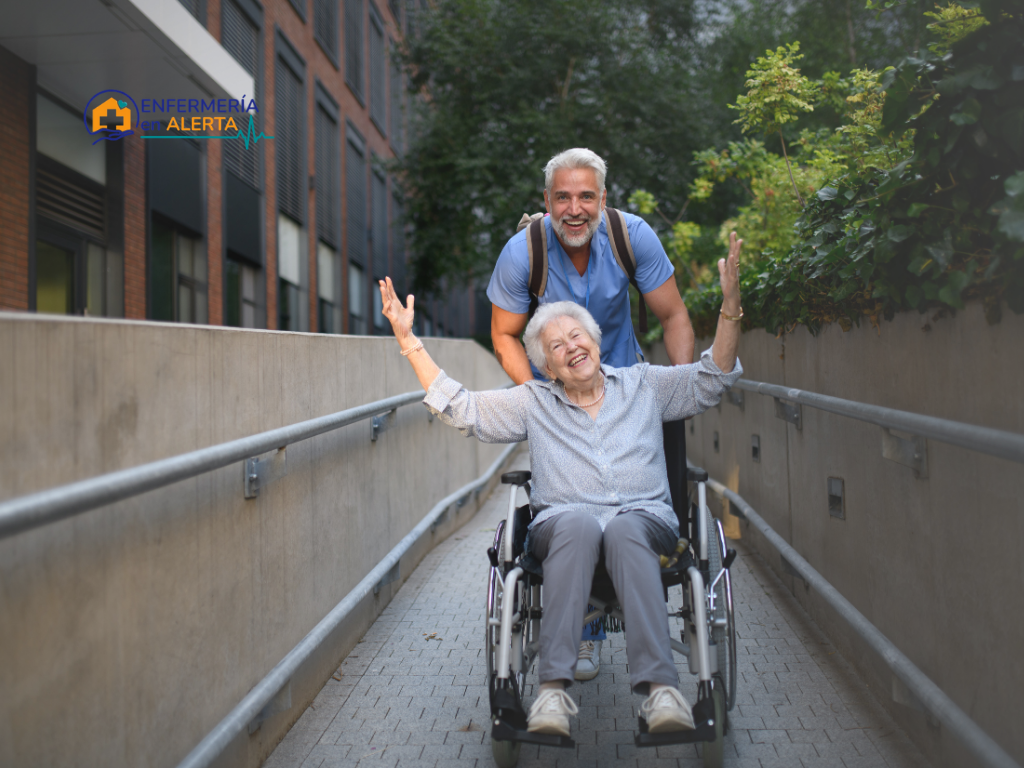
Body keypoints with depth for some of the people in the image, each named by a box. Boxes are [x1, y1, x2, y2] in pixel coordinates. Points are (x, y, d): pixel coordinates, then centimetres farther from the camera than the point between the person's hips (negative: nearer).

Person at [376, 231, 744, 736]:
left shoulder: (644, 385, 22)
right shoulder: (533, 402, 22)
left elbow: (711, 381, 14)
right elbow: (461, 409, 16)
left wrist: (730, 306, 1)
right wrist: (409, 340, 11)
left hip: (644, 518, 0)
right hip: (563, 522, 0)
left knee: (625, 530, -37)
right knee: (578, 523, -37)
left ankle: (659, 685, -46)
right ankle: (554, 687, -43)